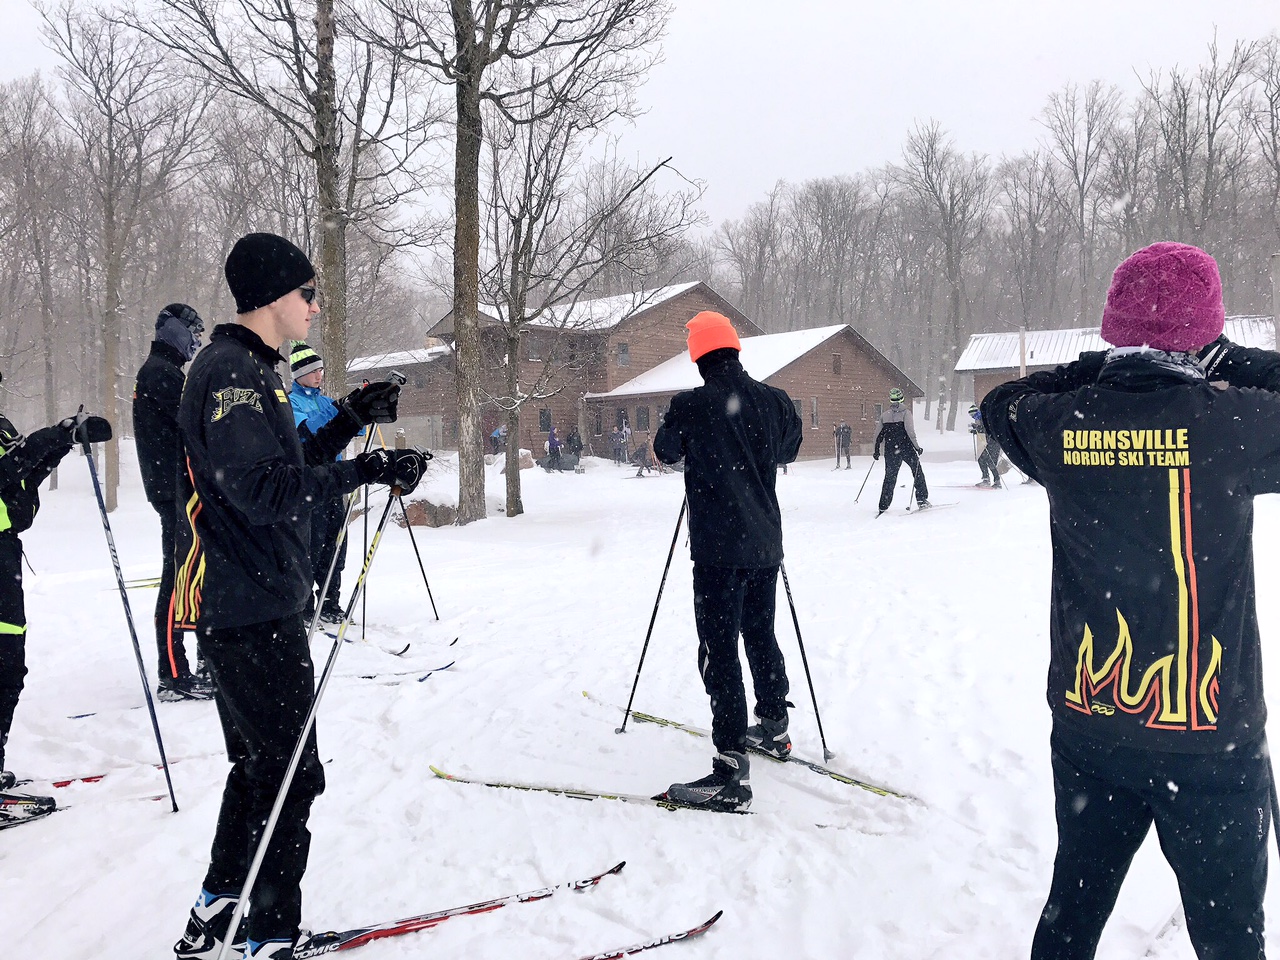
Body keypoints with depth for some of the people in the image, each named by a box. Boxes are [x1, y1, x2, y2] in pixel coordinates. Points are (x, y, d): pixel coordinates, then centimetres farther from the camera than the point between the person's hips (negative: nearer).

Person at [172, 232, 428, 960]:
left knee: (264, 764, 20)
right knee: (292, 773, -1)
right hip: (255, 612, -11)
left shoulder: (252, 371, 17)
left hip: (254, 607, 11)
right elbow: (262, 489, -26)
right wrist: (361, 471, -29)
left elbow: (289, 466, 19)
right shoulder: (231, 372, -16)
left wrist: (352, 420, 11)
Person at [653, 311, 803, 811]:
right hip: (765, 543, 6)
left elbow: (665, 451, 8)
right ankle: (773, 727, 39)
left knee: (720, 649, -5)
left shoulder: (691, 405, -12)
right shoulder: (775, 401, 1)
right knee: (760, 634, 23)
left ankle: (732, 771, -7)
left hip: (718, 548, -6)